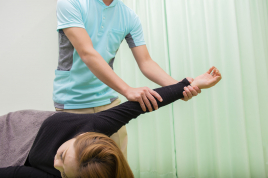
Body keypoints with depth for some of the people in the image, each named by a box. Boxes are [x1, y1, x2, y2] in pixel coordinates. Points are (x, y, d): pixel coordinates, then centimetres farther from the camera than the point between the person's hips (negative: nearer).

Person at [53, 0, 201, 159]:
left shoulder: (130, 17, 3)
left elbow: (145, 62, -1)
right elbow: (87, 53, -23)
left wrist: (178, 86, -19)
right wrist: (127, 90, -33)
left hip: (109, 101, 4)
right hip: (72, 104, -3)